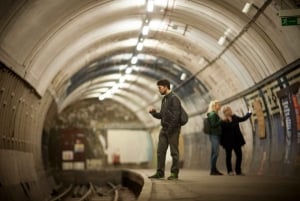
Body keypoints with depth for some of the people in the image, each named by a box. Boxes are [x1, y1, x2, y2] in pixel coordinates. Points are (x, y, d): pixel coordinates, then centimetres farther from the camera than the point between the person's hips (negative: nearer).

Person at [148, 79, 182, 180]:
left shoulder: (174, 99, -10)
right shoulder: (164, 99, 16)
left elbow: (175, 116, -17)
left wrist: (170, 129, -19)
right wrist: (153, 112, 4)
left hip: (173, 129, -8)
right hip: (164, 129, 8)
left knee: (174, 152, -1)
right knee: (160, 151, 6)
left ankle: (174, 173, 6)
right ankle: (160, 172, 11)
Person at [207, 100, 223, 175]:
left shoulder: (214, 114, 19)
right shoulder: (213, 114, -9)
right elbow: (213, 125, -18)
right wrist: (221, 120, -16)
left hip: (215, 135, 10)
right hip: (214, 135, -10)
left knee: (214, 153, 8)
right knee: (215, 153, -12)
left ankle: (213, 169, 10)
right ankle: (213, 170, -11)